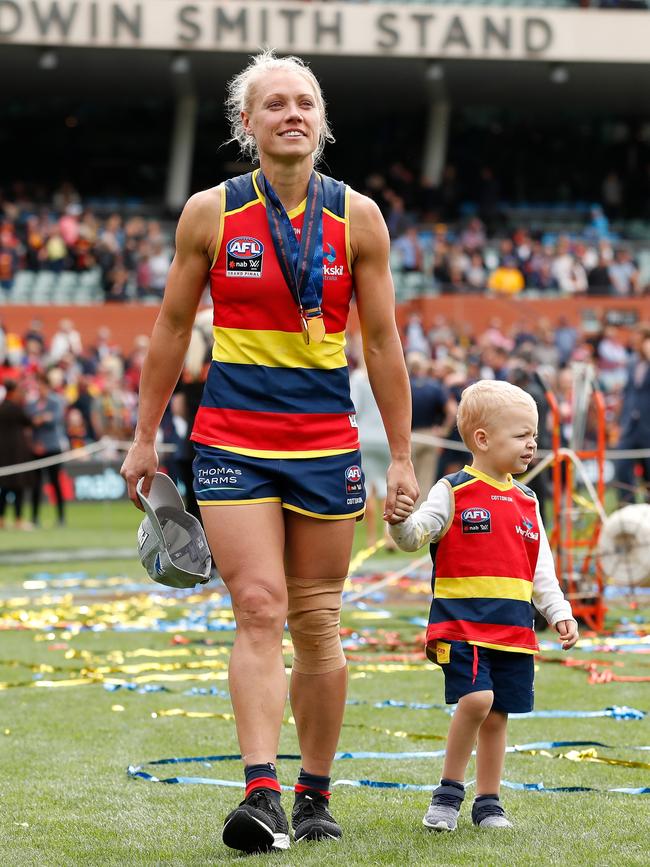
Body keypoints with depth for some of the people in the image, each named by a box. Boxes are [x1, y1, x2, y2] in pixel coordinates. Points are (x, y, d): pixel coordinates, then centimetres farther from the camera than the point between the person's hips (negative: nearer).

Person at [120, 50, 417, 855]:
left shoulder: (357, 216, 1)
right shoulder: (209, 212, 0)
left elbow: (381, 341, 6)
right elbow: (171, 327, 9)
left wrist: (401, 457, 5)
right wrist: (145, 439, 10)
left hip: (326, 442, 1)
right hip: (231, 440, -1)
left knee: (316, 622, 5)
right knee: (259, 609, -13)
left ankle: (315, 797, 16)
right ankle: (262, 794, -19)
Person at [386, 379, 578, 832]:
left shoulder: (527, 502, 15)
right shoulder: (453, 492, -2)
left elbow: (541, 570, 18)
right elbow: (414, 536, -11)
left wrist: (560, 613, 8)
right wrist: (401, 523, -33)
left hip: (514, 629, 6)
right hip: (462, 621, -6)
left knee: (497, 716, 8)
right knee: (476, 699, -22)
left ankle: (488, 802, 21)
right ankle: (449, 791, -5)